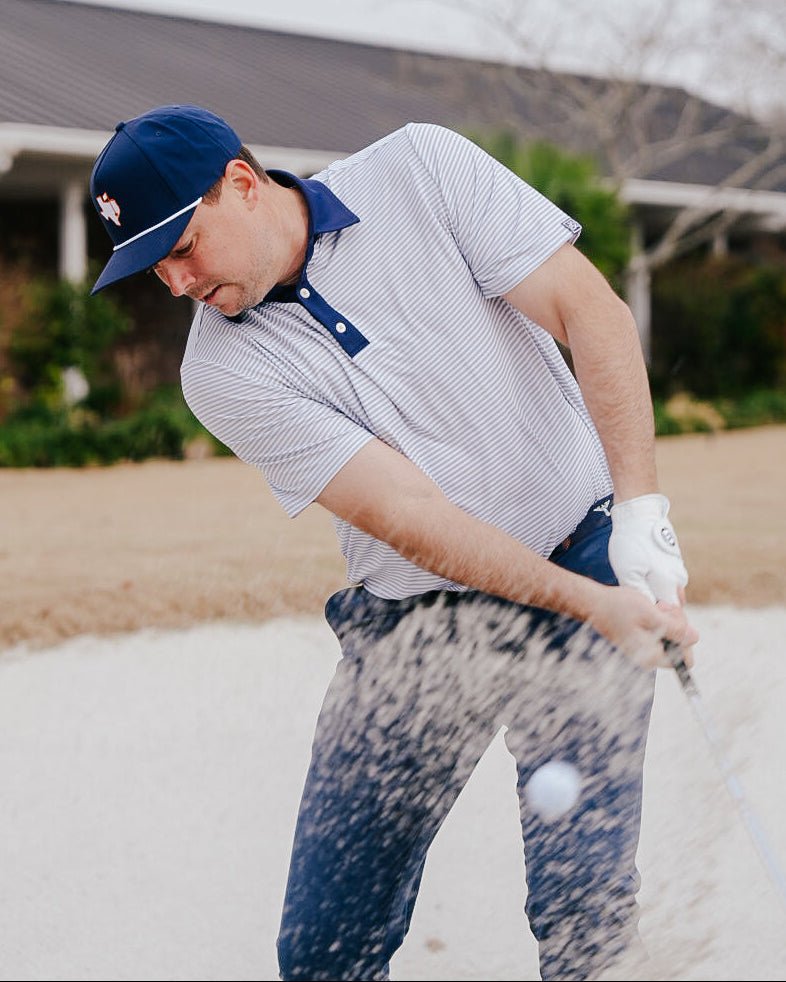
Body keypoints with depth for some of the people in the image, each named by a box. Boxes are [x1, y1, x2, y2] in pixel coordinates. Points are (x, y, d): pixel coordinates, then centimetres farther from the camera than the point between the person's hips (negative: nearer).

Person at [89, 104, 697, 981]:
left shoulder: (422, 170, -6)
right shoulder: (225, 372, -8)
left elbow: (593, 313, -8)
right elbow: (409, 515, -15)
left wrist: (640, 506, -19)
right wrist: (590, 605, -24)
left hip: (589, 558, -1)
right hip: (414, 629, 1)